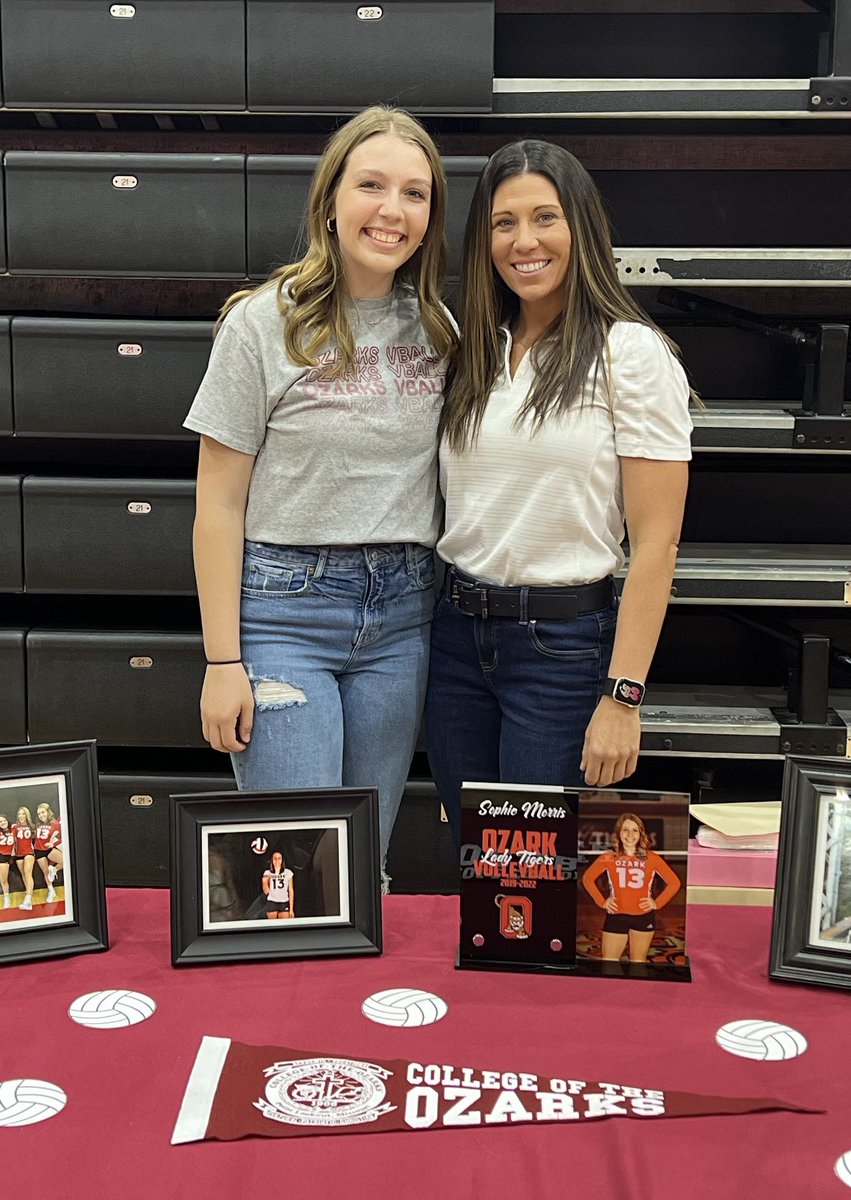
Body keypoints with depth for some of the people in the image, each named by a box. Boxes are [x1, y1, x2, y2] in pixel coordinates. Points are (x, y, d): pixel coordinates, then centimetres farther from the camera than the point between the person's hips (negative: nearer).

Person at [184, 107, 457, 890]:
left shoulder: (436, 329, 7)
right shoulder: (264, 323, -6)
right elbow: (219, 504, -6)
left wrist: (441, 613, 7)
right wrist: (223, 661, -9)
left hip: (401, 612, 4)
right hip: (285, 605, -4)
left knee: (369, 859, 12)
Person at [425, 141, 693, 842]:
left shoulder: (632, 352, -8)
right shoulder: (475, 351, 10)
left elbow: (656, 540, -12)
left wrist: (622, 698, -16)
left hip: (565, 641, -5)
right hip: (458, 632, 6)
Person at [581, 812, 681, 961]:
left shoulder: (651, 859, -1)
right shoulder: (609, 858, -1)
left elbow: (674, 883, 7)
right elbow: (588, 878, 11)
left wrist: (657, 903, 0)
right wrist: (601, 902, 3)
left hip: (643, 918, 0)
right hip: (616, 917, 0)